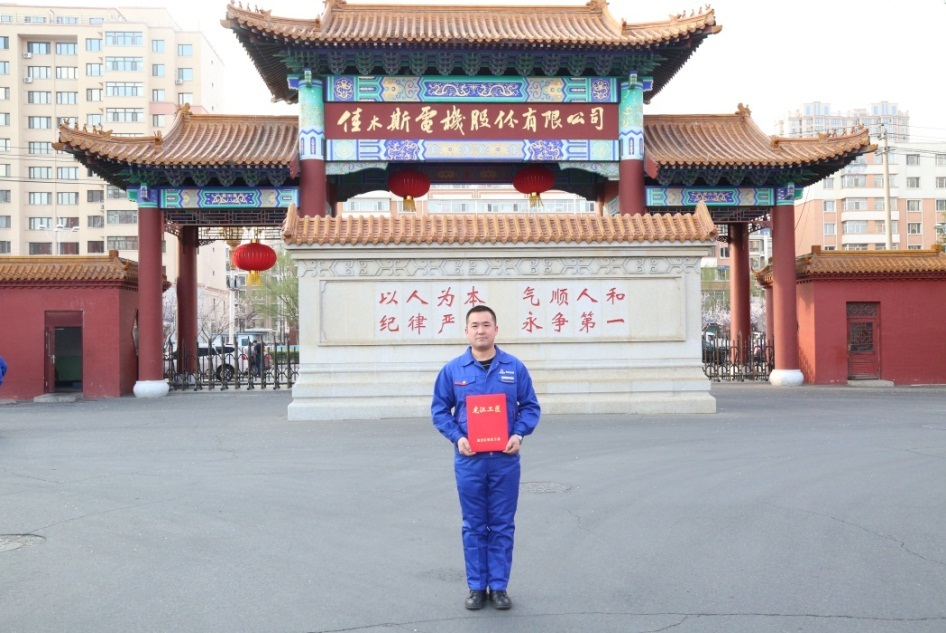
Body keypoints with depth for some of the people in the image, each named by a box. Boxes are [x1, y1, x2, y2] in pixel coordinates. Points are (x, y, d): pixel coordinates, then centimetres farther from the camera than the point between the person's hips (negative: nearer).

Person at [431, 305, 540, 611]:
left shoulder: (515, 367, 1)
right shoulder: (452, 370, 1)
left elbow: (530, 406, 5)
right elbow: (439, 410, 4)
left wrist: (519, 435, -11)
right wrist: (457, 437, -11)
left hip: (505, 459, 0)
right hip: (469, 460, 0)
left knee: (502, 526, 7)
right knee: (474, 526, 8)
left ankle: (499, 587, 19)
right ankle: (476, 587, 19)